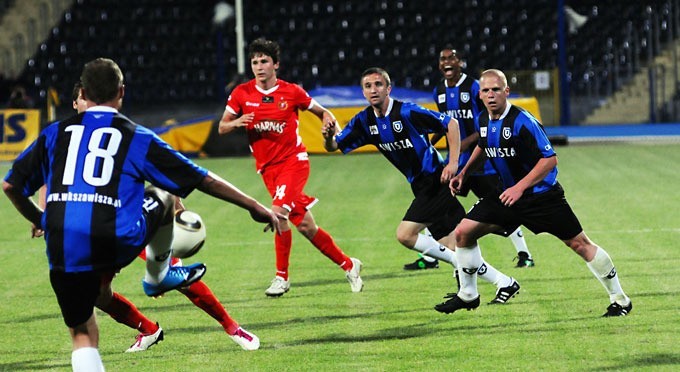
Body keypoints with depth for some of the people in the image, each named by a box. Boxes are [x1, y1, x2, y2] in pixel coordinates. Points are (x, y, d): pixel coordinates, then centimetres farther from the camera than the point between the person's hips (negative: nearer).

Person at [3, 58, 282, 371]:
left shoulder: (55, 133, 14)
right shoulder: (138, 138, 9)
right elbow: (204, 180, 12)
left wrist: (37, 218, 39)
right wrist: (255, 207, 21)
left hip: (62, 249, 2)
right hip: (116, 245, -2)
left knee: (82, 335, 16)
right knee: (163, 195, 27)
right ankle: (158, 276, 44)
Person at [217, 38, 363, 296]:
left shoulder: (292, 92, -3)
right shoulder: (242, 94, 2)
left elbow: (323, 113, 10)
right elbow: (222, 127, 7)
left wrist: (329, 124, -12)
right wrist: (236, 122, -15)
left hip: (293, 160, -3)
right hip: (267, 167, 3)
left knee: (279, 212, -24)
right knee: (305, 226, 2)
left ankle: (282, 276, -12)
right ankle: (348, 264, 17)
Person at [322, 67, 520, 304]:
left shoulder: (406, 112, -16)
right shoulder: (364, 121, 4)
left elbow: (451, 123, -13)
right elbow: (333, 147, 6)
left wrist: (453, 163, -19)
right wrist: (328, 136, -18)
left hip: (436, 180, -7)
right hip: (422, 186, 7)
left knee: (405, 235, -16)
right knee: (453, 247, 4)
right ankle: (504, 283, 12)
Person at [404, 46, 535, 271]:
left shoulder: (474, 87, -12)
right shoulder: (439, 92, 7)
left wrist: (470, 140, -21)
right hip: (455, 157, 6)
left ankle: (524, 254, 5)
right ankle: (429, 258, 8)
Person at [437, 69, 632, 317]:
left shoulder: (522, 122, -22)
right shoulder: (483, 121, 1)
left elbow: (550, 159, -23)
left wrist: (520, 188, -26)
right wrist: (464, 173, 14)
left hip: (541, 193, -7)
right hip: (506, 194, 7)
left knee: (579, 244, -6)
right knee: (463, 232, -3)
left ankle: (620, 300, 6)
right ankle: (467, 295, 13)